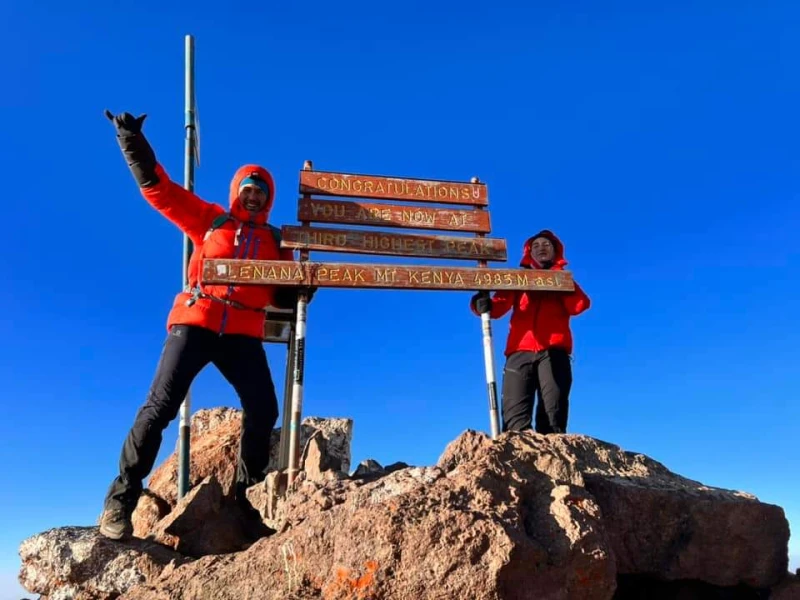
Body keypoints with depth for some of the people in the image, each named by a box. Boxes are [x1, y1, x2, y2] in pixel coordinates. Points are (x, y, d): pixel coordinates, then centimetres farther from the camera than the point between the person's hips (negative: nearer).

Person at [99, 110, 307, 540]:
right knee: (160, 406, -10)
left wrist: (300, 290, -4)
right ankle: (121, 500, -1)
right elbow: (158, 188, 11)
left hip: (243, 334, 2)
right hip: (196, 323, -2)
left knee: (263, 409, -9)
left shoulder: (276, 242, 18)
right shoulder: (208, 220, 14)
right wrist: (134, 143, 1)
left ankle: (247, 492, 11)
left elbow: (283, 298, 17)